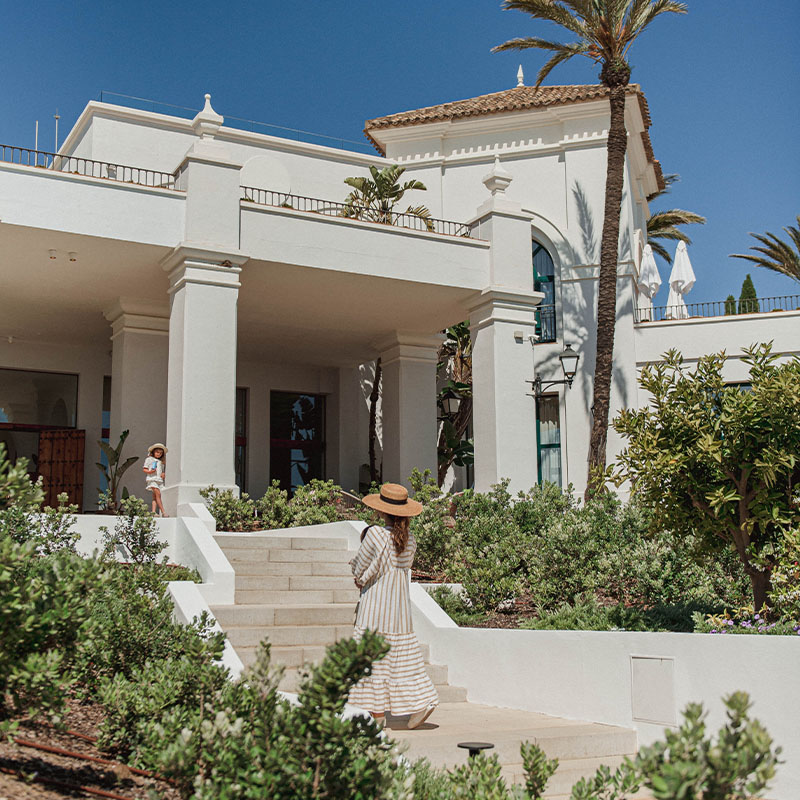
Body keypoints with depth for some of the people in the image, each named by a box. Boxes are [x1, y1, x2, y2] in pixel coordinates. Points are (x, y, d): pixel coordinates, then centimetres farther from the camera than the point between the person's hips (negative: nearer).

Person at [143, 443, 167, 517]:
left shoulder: (161, 462, 24)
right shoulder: (149, 459, 8)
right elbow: (144, 469, 4)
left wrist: (163, 474, 3)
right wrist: (150, 471, -17)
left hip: (159, 480, 6)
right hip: (152, 479, -6)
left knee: (155, 497, -2)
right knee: (158, 494, -17)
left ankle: (153, 511, -9)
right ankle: (163, 512, -21)